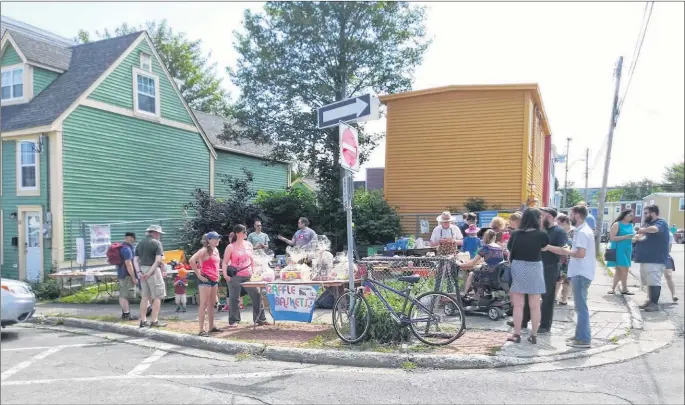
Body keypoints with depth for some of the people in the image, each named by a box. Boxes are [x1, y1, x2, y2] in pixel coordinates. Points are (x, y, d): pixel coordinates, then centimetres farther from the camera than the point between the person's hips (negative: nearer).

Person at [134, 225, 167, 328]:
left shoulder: (139, 244, 14)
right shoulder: (156, 243, -6)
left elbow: (135, 260, 7)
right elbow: (158, 260, -17)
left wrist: (139, 272, -1)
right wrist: (150, 272, -15)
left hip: (142, 271, 7)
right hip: (153, 270, -7)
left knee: (145, 296, 13)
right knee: (157, 297, -1)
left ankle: (143, 320, 14)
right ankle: (154, 321, -3)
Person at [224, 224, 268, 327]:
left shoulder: (249, 244, 10)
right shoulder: (231, 247, -4)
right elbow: (225, 262, -4)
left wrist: (253, 271, 12)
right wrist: (225, 274, -16)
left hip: (248, 276, 5)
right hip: (235, 276, -4)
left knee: (257, 295, 3)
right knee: (234, 298, 1)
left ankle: (260, 319, 14)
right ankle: (233, 321, 15)